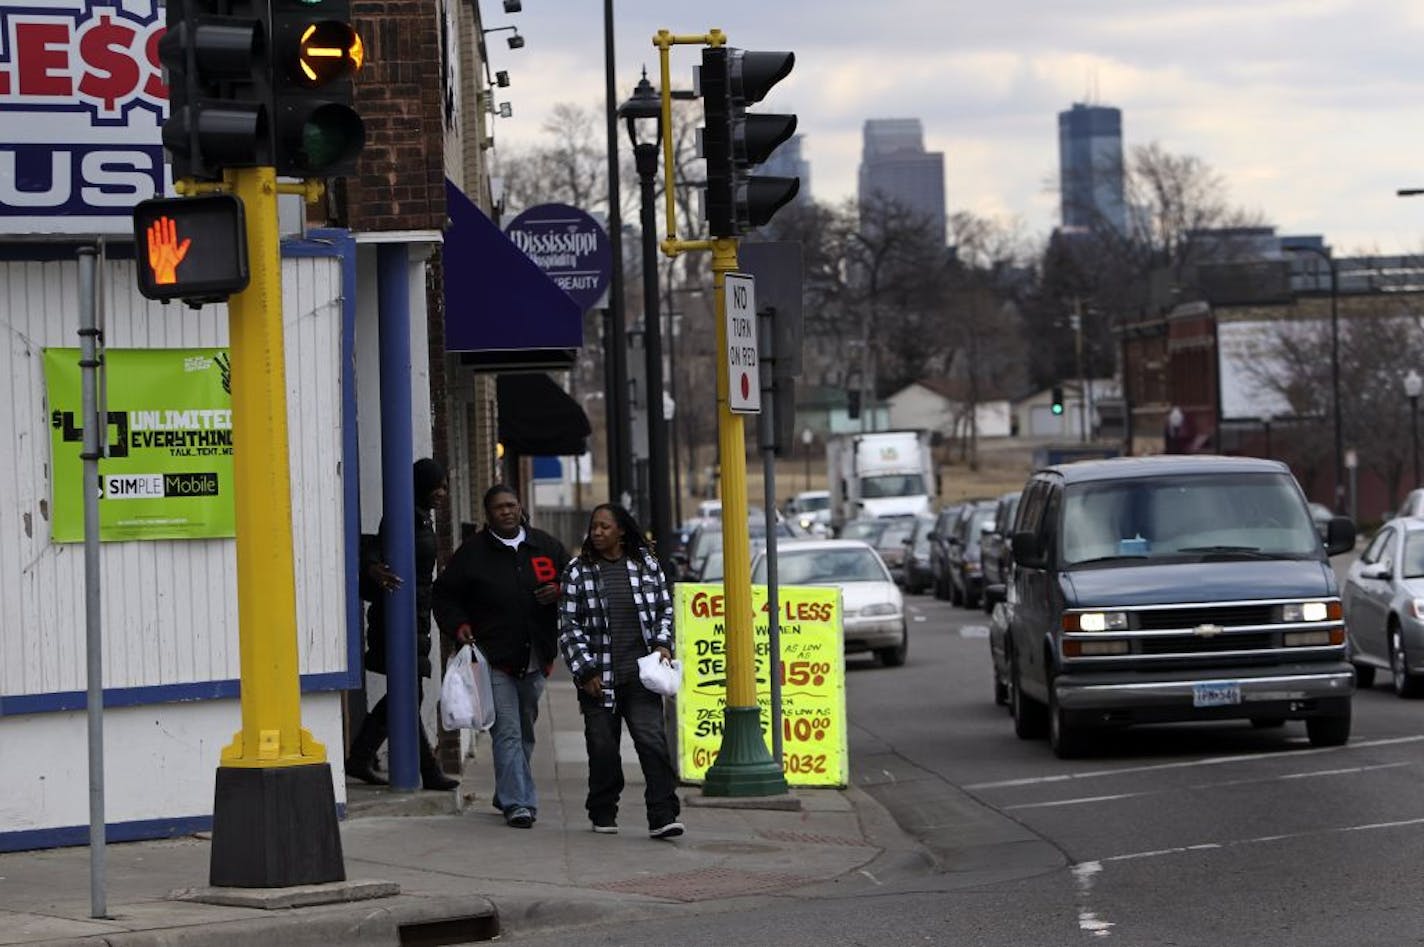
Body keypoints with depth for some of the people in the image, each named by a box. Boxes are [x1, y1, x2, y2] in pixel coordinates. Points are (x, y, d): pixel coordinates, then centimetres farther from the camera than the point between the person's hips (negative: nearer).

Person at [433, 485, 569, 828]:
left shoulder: (547, 546, 9)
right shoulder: (473, 552, -1)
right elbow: (445, 595, 6)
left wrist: (558, 592, -4)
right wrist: (459, 625, -10)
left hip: (535, 659, 4)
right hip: (496, 658, -4)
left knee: (525, 731, 15)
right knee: (507, 732, -11)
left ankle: (508, 795, 30)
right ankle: (518, 802, -13)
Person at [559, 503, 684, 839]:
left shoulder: (646, 564, 8)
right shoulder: (577, 572, 2)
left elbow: (665, 610, 17)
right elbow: (569, 626, 1)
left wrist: (663, 644, 0)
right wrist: (585, 670, -5)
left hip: (641, 674, 0)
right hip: (599, 678, 0)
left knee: (652, 741, -10)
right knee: (603, 748, 4)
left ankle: (662, 816, -13)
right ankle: (603, 815, 20)